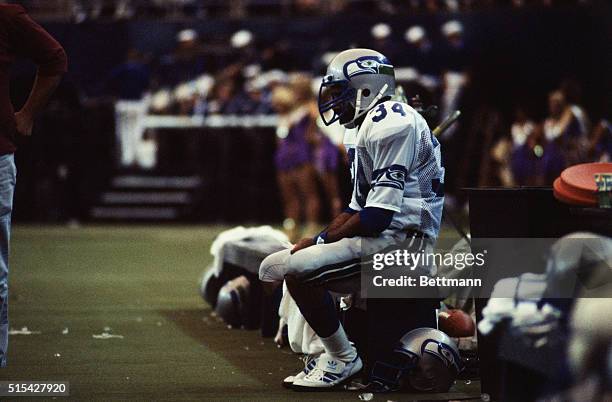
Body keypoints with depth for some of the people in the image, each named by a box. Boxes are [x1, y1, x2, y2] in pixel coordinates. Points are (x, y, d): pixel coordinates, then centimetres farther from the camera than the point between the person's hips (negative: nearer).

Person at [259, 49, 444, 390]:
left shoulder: (391, 125, -16)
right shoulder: (363, 128, 18)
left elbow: (378, 216, -21)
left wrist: (322, 240, -12)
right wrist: (318, 240, 6)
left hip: (399, 239, -11)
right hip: (381, 236, 11)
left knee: (298, 269, -22)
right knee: (275, 267, 8)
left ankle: (342, 359, -9)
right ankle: (338, 351, 7)